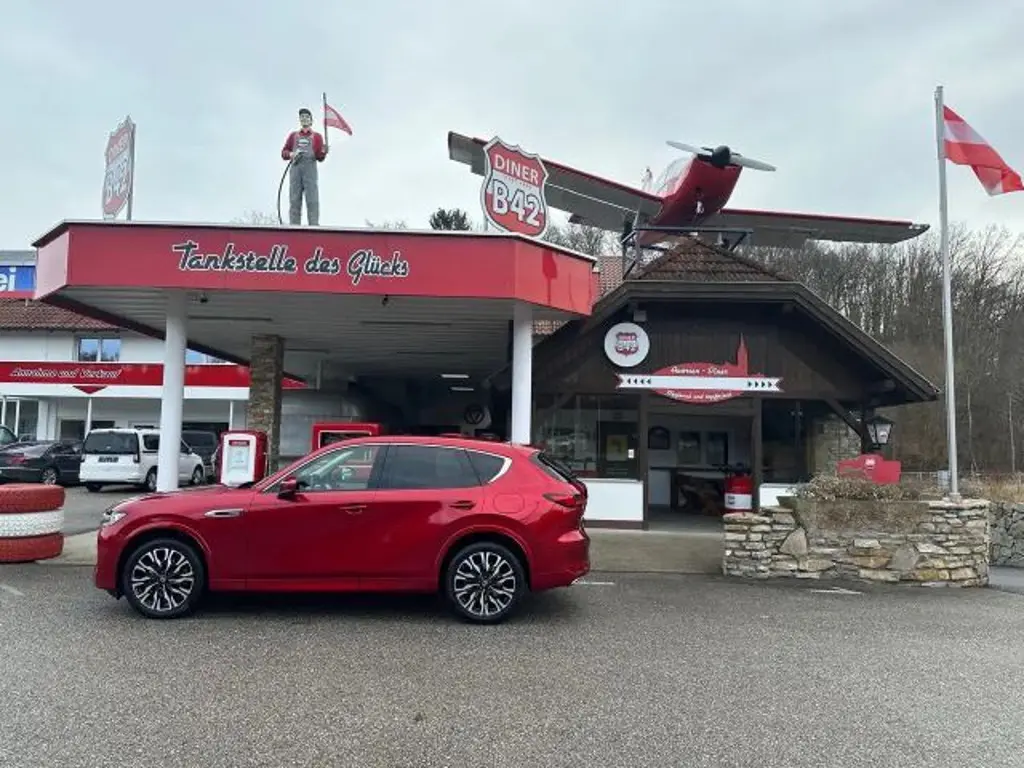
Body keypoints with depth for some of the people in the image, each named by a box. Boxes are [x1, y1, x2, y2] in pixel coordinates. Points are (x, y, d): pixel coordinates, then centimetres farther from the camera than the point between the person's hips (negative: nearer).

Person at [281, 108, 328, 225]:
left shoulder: (317, 136, 17)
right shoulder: (293, 135, 24)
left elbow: (320, 158, 9)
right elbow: (284, 153, 19)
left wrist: (323, 152, -14)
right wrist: (291, 154, -3)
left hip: (310, 168, -2)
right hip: (295, 168, 2)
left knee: (312, 200, -13)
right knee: (294, 200, -6)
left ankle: (314, 226, -19)